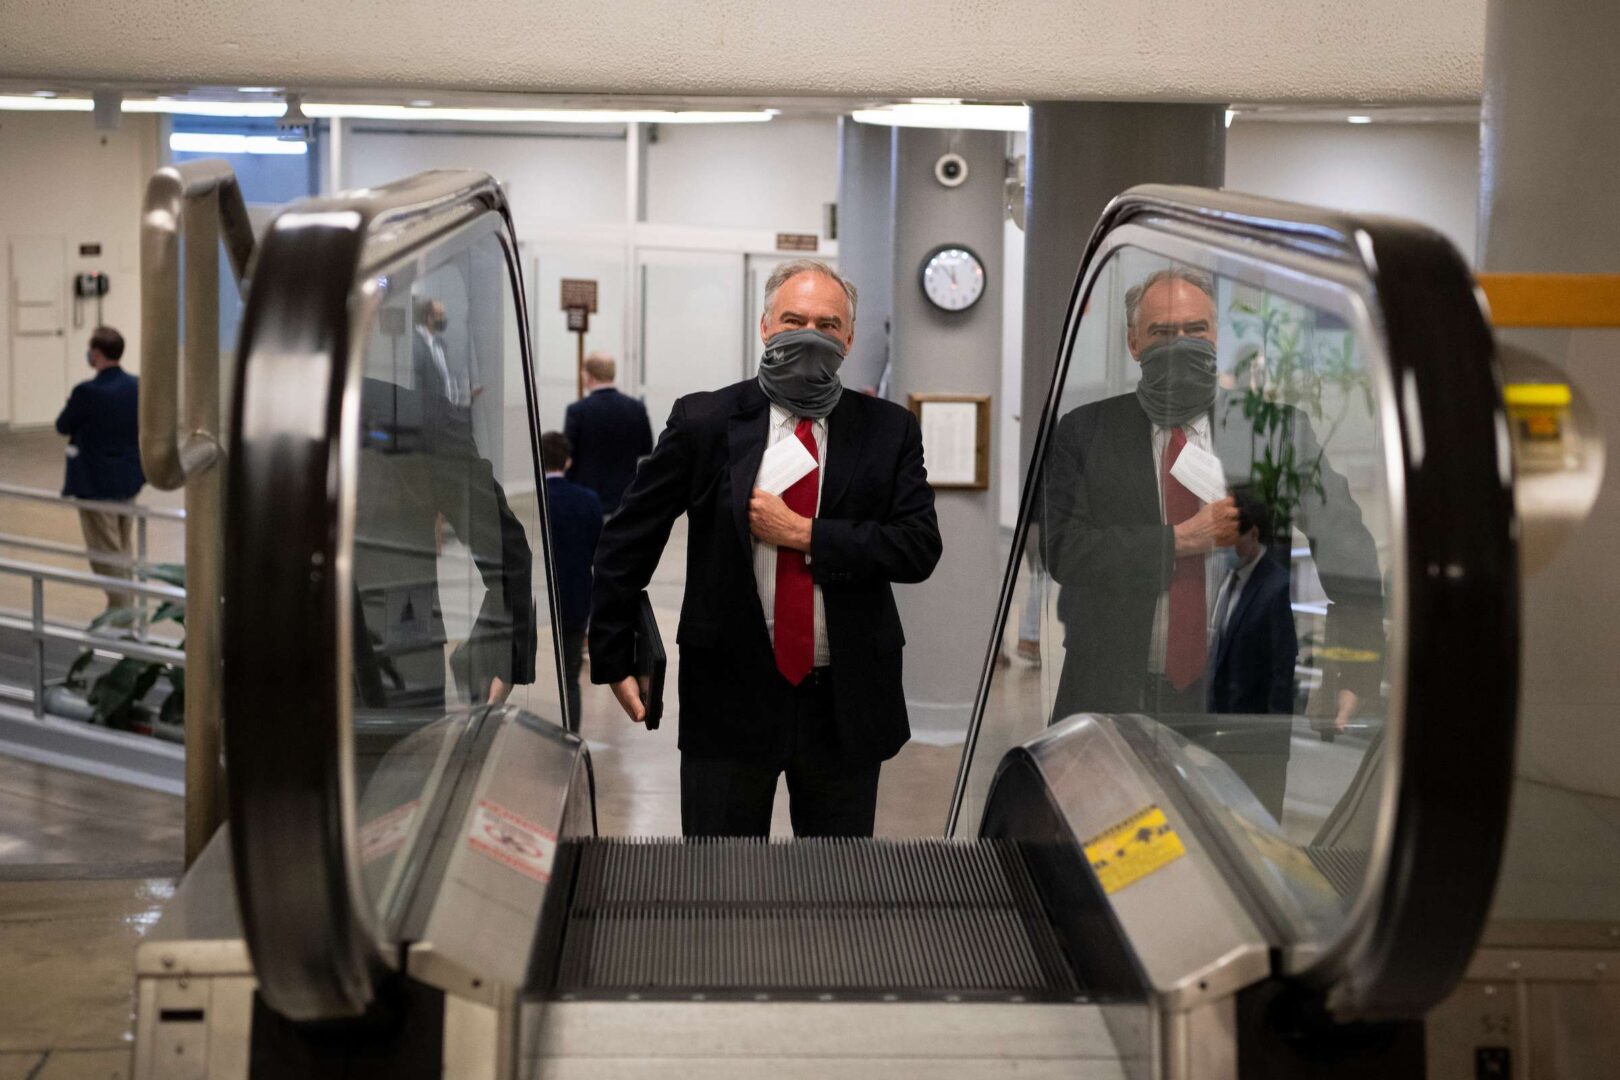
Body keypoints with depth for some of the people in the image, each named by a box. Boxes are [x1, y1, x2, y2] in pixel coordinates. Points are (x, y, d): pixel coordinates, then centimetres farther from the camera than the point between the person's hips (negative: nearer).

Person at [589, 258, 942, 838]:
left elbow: (920, 548, -8)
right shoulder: (703, 420, -2)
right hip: (729, 698, -1)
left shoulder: (888, 430, 1)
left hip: (847, 701, 1)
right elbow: (627, 541, 2)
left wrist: (803, 534, -15)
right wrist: (613, 661, 1)